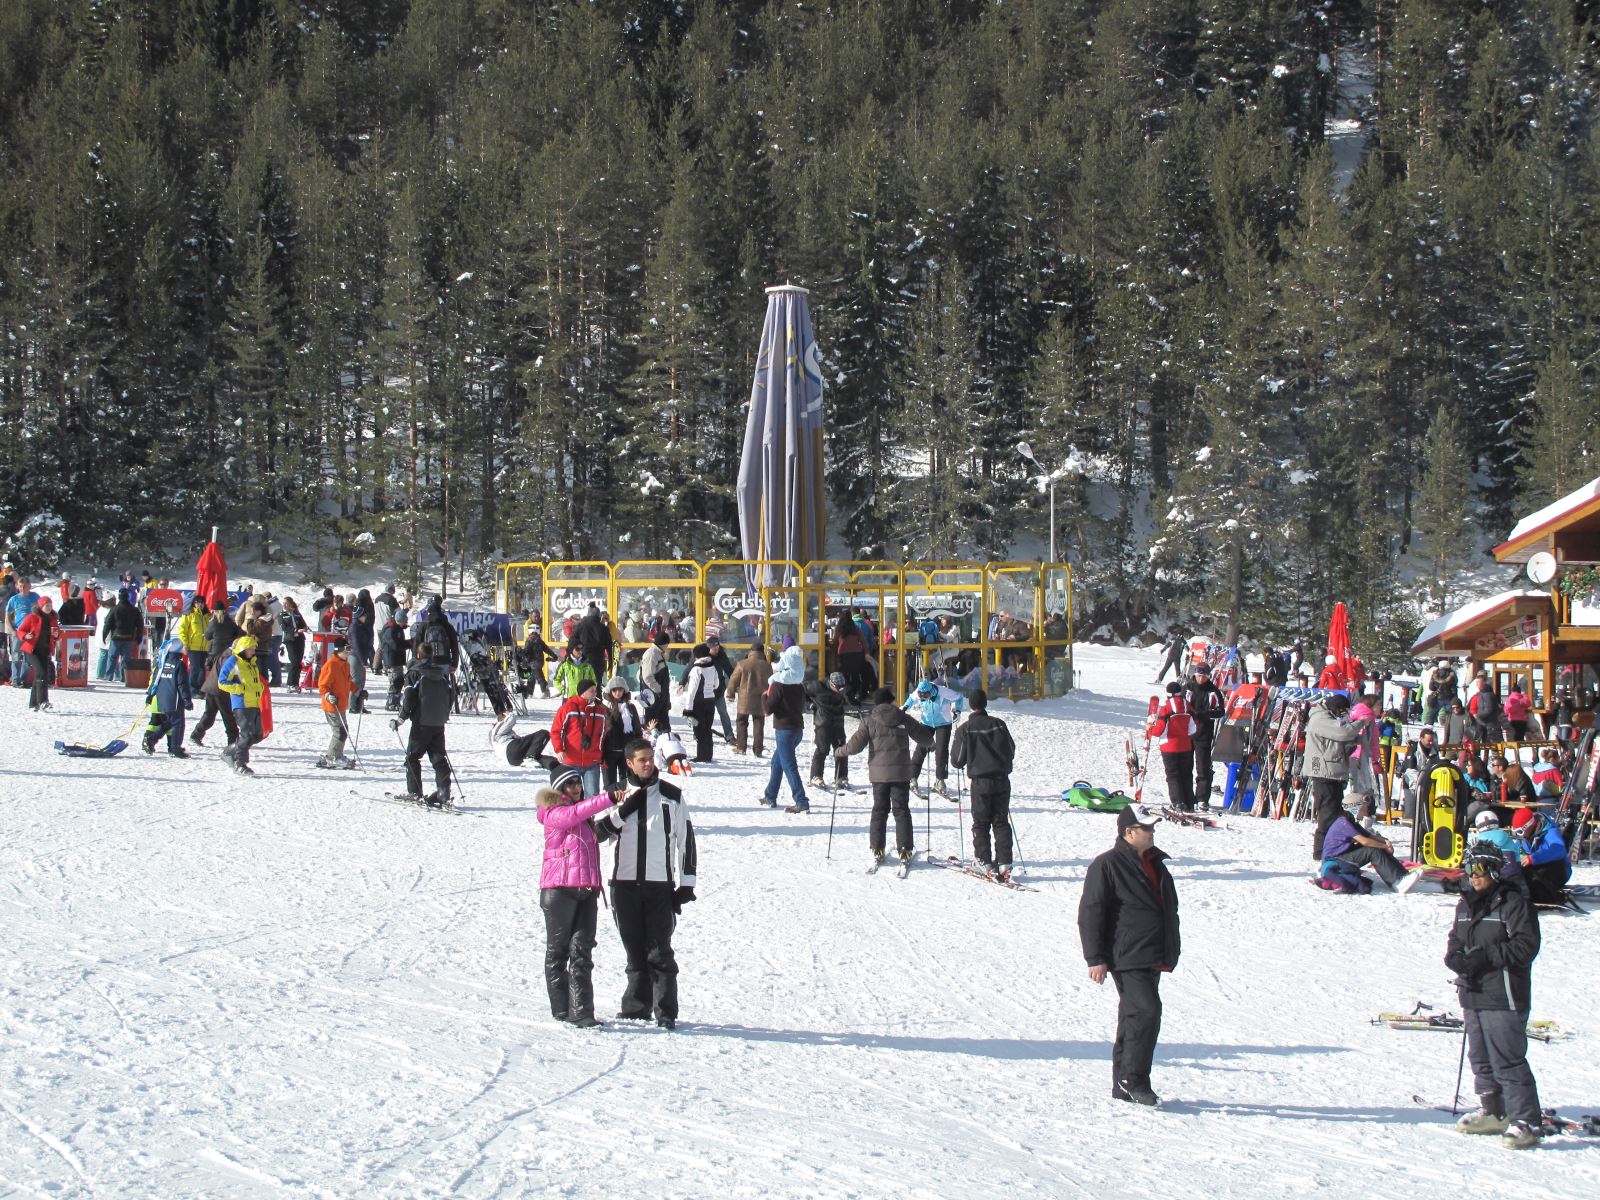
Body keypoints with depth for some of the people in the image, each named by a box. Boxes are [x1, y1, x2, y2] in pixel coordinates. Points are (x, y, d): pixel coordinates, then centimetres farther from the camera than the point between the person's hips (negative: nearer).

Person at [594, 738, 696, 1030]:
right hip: (625, 883, 2)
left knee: (659, 950, -6)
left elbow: (685, 838, 6)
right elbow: (597, 830, -1)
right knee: (635, 949, 7)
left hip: (660, 884, -2)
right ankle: (637, 1006, 15)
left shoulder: (671, 796, 5)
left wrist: (686, 882, 1)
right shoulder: (619, 795, 10)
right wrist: (622, 810, -15)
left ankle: (666, 1011, -3)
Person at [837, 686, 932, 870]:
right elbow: (924, 738, 6)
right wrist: (929, 732, 30)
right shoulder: (903, 719, 0)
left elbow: (855, 746, -7)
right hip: (901, 772, 0)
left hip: (879, 773, 0)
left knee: (879, 810, 12)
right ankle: (904, 852, -2)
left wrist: (840, 751, 11)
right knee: (901, 811, 4)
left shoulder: (870, 721, -3)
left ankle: (877, 851, 11)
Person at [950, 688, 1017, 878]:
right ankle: (1004, 862, 1)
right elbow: (1011, 751, 11)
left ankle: (985, 862, 2)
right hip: (1002, 780, 3)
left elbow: (958, 761, -4)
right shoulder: (998, 724, 1)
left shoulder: (965, 729, -8)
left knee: (981, 824, 7)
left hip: (979, 782, -3)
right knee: (1001, 822, 8)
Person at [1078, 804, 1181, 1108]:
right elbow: (1091, 914, -11)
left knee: (1134, 1018, 11)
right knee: (1147, 1011, -20)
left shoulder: (1155, 864, 17)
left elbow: (1169, 909, 27)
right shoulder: (1107, 866, -8)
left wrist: (1170, 952, 26)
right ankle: (1133, 1079, -13)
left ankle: (1123, 1087, 16)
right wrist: (1096, 958, -15)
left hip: (1153, 957, 9)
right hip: (1127, 957, -9)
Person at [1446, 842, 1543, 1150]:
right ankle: (1493, 1113, 28)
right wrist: (1455, 957, -3)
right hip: (1473, 994, 8)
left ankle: (1526, 1122, -10)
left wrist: (1487, 956, -20)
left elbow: (1526, 945, -14)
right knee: (1481, 1058, 15)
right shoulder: (1465, 903, 14)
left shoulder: (1513, 902, -9)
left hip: (1503, 997, -8)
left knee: (1508, 1060, -11)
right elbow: (1455, 937, 21)